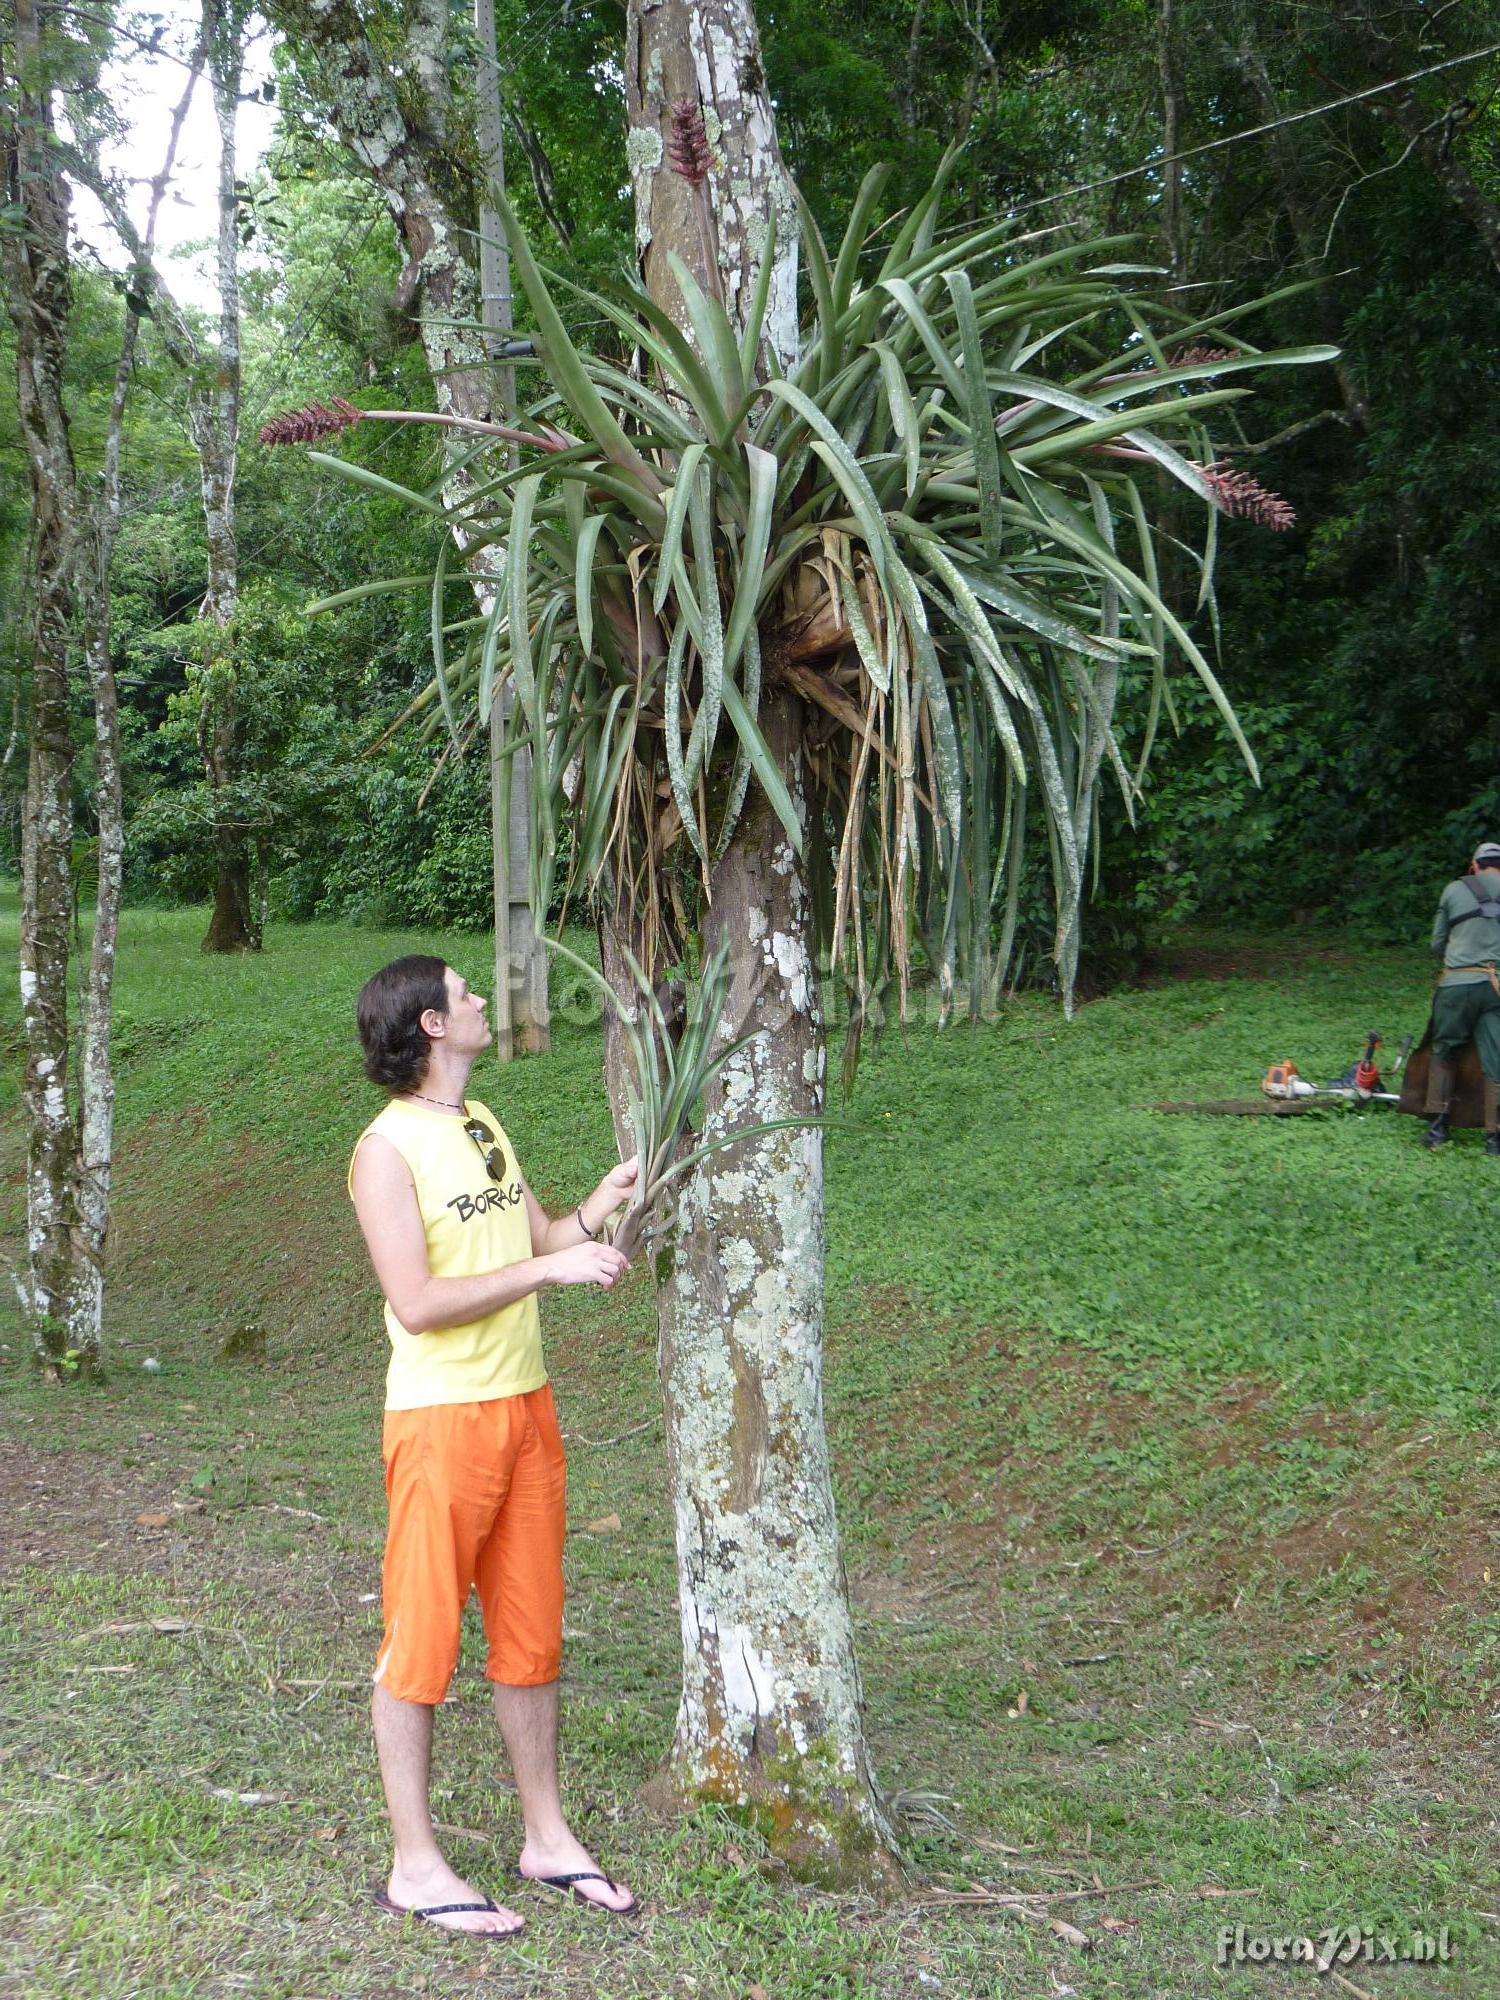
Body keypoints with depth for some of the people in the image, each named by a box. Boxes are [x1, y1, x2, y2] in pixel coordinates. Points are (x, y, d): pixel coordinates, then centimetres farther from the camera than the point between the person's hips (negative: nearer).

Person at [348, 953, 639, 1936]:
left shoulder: (485, 1125, 13)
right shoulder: (388, 1148, -14)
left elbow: (541, 1244, 17)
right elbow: (418, 1302, -21)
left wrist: (607, 1198, 2)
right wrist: (549, 1269, -21)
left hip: (527, 1406, 8)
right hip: (442, 1415, -8)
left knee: (533, 1630, 14)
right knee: (423, 1636, 3)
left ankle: (548, 1837, 26)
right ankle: (415, 1866, 14)